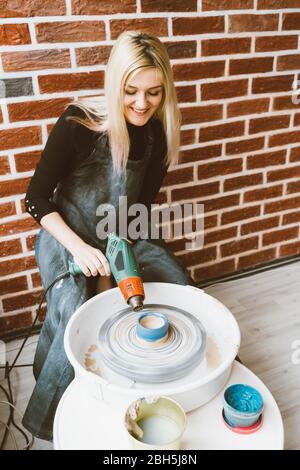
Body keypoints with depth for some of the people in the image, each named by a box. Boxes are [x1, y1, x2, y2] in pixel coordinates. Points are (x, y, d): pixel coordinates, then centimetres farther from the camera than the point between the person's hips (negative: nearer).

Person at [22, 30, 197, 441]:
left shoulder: (156, 133, -4)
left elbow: (142, 203, 3)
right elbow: (37, 199, -13)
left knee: (185, 291, -10)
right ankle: (48, 421, 5)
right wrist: (79, 248, -25)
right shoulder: (77, 124, -19)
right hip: (67, 236, -4)